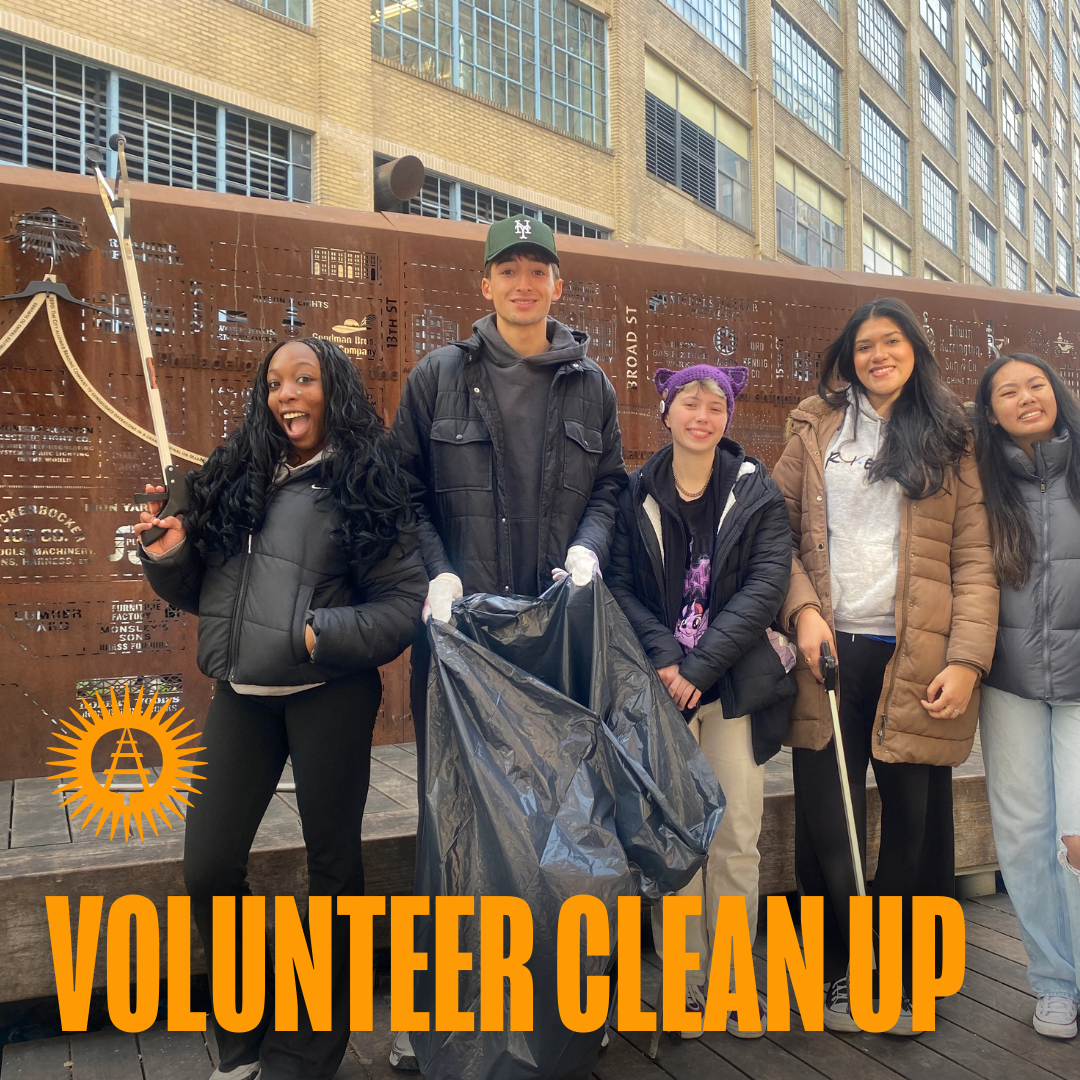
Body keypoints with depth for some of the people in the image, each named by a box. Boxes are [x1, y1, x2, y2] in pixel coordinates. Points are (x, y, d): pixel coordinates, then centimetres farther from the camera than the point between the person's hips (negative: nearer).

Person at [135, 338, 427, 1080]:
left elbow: (406, 603, -9)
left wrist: (322, 633, -20)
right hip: (242, 695, 5)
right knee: (209, 868, 6)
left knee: (333, 862, 9)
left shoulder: (366, 485, -5)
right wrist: (169, 558, -4)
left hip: (330, 697, -4)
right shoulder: (238, 476, 9)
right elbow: (202, 591, 15)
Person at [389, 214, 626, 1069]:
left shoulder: (589, 385, 10)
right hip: (459, 622, -1)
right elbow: (407, 490, 3)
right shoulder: (439, 377, 4)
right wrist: (436, 572, -10)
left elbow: (610, 484, 14)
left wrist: (589, 548, -5)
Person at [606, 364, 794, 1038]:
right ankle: (685, 987, 17)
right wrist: (665, 661, -14)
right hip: (660, 685, 0)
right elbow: (622, 586, 0)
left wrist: (701, 665, -13)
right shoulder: (638, 494, 4)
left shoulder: (756, 491, 3)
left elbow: (766, 585, -6)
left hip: (737, 685, 0)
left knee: (737, 839, 4)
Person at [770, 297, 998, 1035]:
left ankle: (908, 980, 27)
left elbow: (976, 559, 1)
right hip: (831, 652, 1)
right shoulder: (817, 428, 11)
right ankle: (839, 974, 25)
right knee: (826, 823, 5)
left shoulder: (949, 439, 8)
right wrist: (803, 609, -10)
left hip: (916, 661, 0)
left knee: (916, 822, 7)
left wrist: (967, 659, -9)